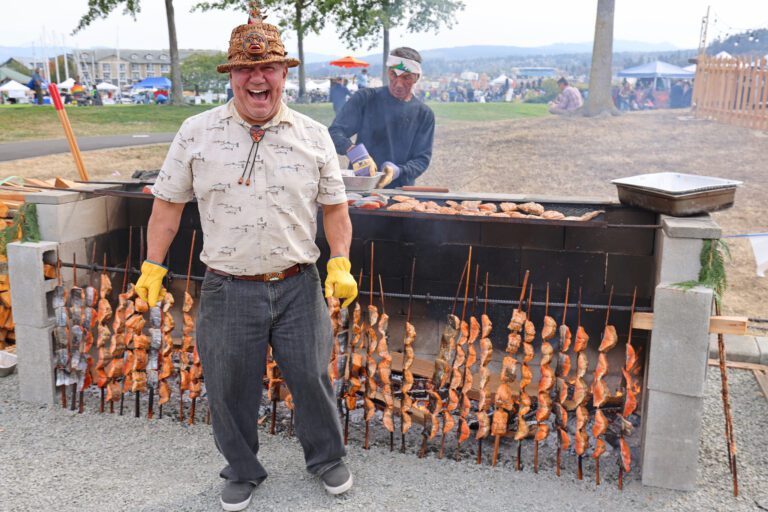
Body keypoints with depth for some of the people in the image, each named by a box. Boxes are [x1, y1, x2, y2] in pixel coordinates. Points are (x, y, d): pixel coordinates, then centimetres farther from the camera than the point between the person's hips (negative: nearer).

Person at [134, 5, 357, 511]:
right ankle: (242, 471, 37)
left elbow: (335, 206, 7)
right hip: (228, 291, 0)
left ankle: (327, 457, 38)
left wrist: (341, 265, -4)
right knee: (230, 388, 12)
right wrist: (152, 267, 3)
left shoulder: (313, 136, 0)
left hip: (298, 286, 0)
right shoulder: (197, 133, -3)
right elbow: (168, 204, 5)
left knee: (312, 378, 11)